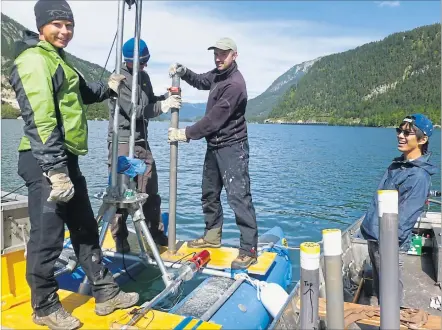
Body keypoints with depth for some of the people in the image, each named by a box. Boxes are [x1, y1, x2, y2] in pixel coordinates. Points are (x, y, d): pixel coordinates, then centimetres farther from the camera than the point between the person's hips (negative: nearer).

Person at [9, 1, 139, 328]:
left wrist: (108, 89, 26)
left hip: (65, 159, 11)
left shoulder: (59, 59, 20)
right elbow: (40, 121, -22)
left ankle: (106, 294, 27)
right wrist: (55, 171, -27)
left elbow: (80, 95, 39)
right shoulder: (34, 60, -12)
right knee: (47, 239, 0)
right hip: (46, 163, -10)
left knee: (86, 229, 14)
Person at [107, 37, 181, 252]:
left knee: (150, 190, 12)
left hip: (141, 142, 7)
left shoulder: (144, 77, 11)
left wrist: (166, 97, -2)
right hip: (121, 142, -7)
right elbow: (134, 111, -19)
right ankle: (120, 238, 14)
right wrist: (163, 106, -18)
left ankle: (156, 233, 24)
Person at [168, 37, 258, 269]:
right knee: (209, 194, 17)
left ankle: (249, 250, -6)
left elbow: (214, 119, -22)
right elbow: (201, 81, 26)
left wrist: (186, 134, -16)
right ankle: (212, 236, 32)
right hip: (214, 146, 10)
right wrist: (183, 72, 5)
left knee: (238, 197, -11)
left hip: (232, 148, -10)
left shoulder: (234, 84, -20)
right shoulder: (218, 74, 9)